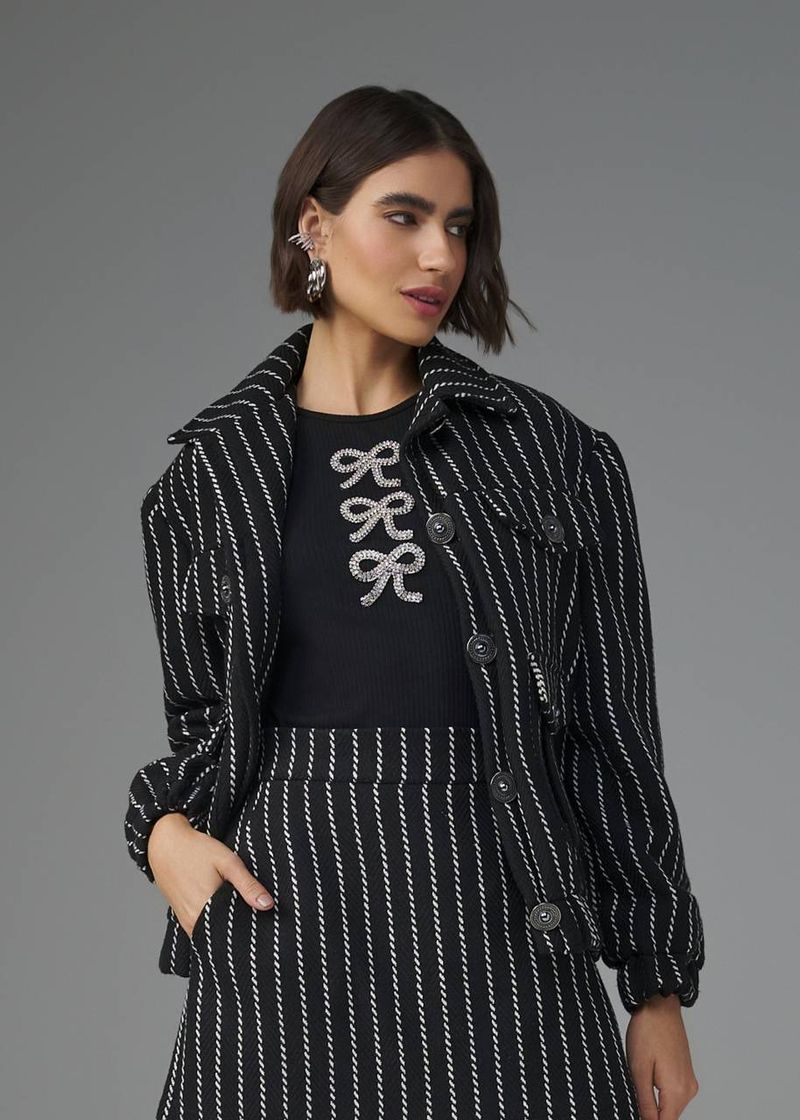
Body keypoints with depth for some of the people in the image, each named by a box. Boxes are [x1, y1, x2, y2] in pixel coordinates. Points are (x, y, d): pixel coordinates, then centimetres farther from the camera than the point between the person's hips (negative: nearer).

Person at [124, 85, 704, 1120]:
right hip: (286, 927, 1)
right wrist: (165, 828, -5)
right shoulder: (209, 475, 7)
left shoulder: (557, 456, 5)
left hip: (502, 928, 0)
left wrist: (659, 987, 6)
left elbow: (612, 728, 6)